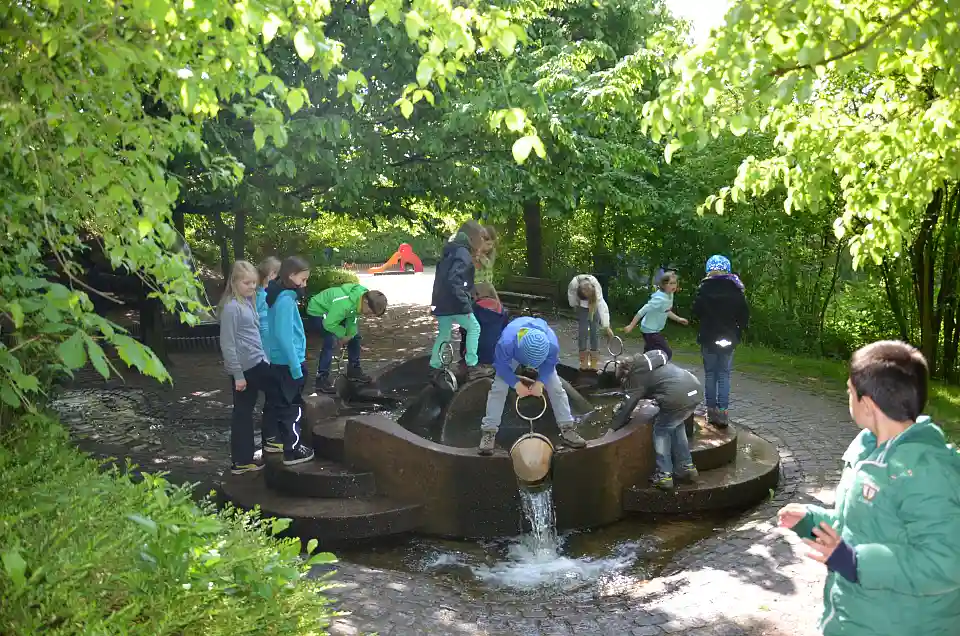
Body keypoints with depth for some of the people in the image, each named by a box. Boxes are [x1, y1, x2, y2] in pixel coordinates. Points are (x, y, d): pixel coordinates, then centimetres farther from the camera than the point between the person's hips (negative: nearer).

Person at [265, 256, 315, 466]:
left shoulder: (281, 296, 8)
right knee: (293, 407, 2)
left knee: (285, 405, 18)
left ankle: (291, 443, 29)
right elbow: (284, 336, -24)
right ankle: (292, 451, 10)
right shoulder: (285, 300, -20)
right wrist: (297, 367, -21)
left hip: (280, 361, 9)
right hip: (288, 362, -9)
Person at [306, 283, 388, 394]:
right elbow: (329, 323, -33)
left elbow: (353, 318, -3)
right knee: (331, 340, -26)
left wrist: (349, 335, -12)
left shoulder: (364, 295, -15)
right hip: (316, 313, -9)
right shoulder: (344, 304, -41)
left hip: (333, 312, 9)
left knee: (354, 334, 11)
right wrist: (343, 334, -18)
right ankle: (321, 380, -19)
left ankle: (354, 369, 27)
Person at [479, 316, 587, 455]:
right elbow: (501, 365, -27)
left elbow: (549, 364, -18)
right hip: (512, 356, -1)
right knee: (499, 388, -15)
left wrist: (540, 382, -27)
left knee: (556, 387, -7)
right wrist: (516, 384, -28)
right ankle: (489, 431, -7)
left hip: (542, 355, 1)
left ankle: (567, 428, 5)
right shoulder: (506, 342, -47)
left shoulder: (553, 344, -42)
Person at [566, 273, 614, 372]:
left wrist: (606, 326, -47)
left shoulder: (596, 287, -38)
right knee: (582, 330, -9)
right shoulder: (573, 285, -35)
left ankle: (594, 363, -1)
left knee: (594, 330, -7)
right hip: (582, 307, 1)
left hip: (594, 306, -1)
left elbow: (602, 307, -43)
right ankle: (584, 362, -1)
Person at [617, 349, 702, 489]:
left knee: (661, 431, 10)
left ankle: (664, 476, 8)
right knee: (676, 426, 27)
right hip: (695, 388, 8)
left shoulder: (637, 375, 5)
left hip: (678, 396, -8)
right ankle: (687, 467, 29)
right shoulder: (650, 360, 26)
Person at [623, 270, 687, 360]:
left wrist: (678, 319, 15)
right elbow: (642, 311, -24)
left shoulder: (670, 295, 0)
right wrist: (631, 326, -20)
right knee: (667, 353, -8)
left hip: (657, 330, 9)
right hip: (650, 331, -9)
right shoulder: (659, 299, -27)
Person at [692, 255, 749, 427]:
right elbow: (744, 314, -2)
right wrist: (738, 332, 10)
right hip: (728, 338, 1)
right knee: (724, 375, 5)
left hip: (708, 337, -1)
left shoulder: (703, 288, -7)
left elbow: (696, 312, -3)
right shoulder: (735, 288, -4)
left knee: (710, 374, 9)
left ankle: (711, 411, 8)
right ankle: (722, 412, -2)